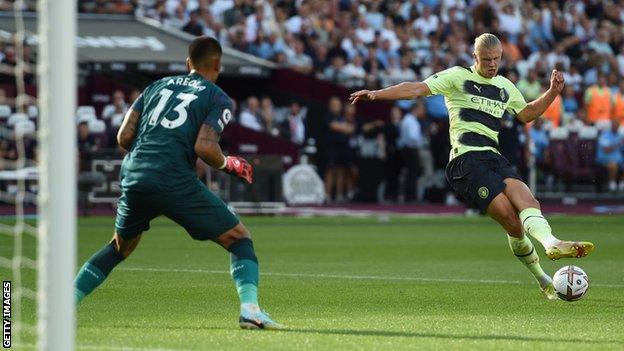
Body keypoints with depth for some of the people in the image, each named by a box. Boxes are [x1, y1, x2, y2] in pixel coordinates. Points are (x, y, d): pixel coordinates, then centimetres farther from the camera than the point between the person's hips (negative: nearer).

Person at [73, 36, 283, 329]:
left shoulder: (157, 86, 23)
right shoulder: (219, 99, 8)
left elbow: (124, 137, 16)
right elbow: (205, 147, -9)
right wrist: (228, 165, 10)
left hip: (133, 176, 5)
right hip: (174, 180, -5)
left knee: (121, 247, 30)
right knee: (239, 239, 5)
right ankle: (249, 308, -16)